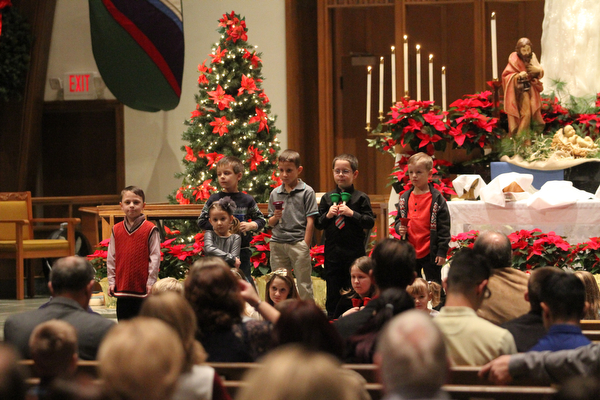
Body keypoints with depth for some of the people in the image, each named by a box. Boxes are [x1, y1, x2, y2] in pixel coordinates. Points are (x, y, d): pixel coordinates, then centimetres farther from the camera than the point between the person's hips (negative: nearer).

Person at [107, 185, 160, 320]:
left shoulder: (150, 229, -5)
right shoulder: (116, 230, 7)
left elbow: (155, 257, -6)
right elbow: (111, 257, 9)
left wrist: (151, 282, -10)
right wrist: (111, 281, 4)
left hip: (143, 288, -4)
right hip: (122, 287, 4)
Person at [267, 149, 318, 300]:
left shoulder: (307, 191, -1)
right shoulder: (275, 193, 11)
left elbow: (310, 221, -3)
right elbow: (270, 223, 16)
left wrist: (306, 247, -8)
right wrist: (275, 217, -7)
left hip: (298, 242, -4)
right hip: (278, 243, 4)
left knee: (304, 285, -1)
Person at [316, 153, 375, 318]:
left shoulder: (361, 198, -1)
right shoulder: (327, 198, 8)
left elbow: (370, 222, -7)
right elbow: (317, 224, 9)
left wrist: (352, 213, -17)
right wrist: (328, 215, -10)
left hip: (354, 250, -3)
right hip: (332, 251, 3)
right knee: (332, 292, 8)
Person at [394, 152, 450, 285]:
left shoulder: (437, 198, -7)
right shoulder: (404, 198, 7)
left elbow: (444, 227, -7)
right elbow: (398, 219, 19)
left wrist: (442, 251, -11)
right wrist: (399, 228, -5)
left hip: (430, 253, -5)